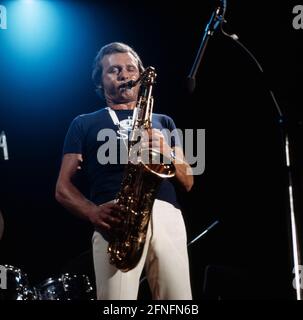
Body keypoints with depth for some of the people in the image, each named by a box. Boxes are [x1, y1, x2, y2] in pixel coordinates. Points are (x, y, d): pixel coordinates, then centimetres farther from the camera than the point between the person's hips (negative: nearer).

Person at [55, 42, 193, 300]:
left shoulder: (163, 122, 29)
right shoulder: (84, 124, 22)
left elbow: (188, 182, 21)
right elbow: (63, 188, 12)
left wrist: (166, 151, 0)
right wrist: (94, 212, -10)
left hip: (166, 214, 3)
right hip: (118, 220, -2)